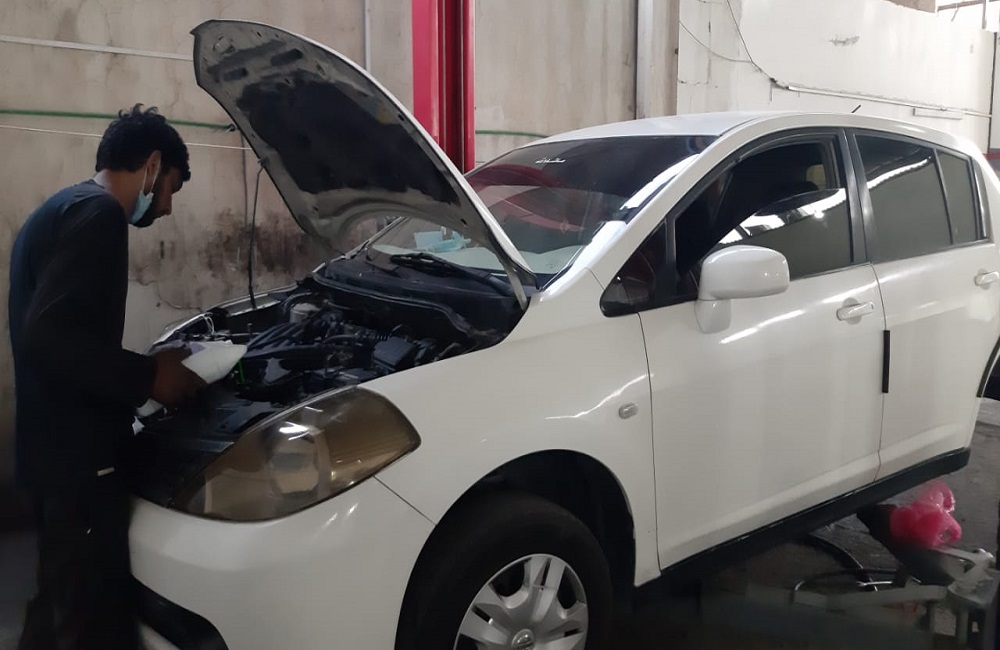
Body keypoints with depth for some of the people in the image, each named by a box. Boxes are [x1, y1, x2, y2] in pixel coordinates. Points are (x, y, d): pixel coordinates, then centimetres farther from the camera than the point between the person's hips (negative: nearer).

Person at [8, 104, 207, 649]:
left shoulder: (59, 210, 19)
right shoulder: (97, 214, -15)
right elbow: (50, 335, -26)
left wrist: (142, 368, 18)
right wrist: (147, 378, -17)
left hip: (52, 449, 11)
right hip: (77, 455, -11)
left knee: (61, 603, 22)